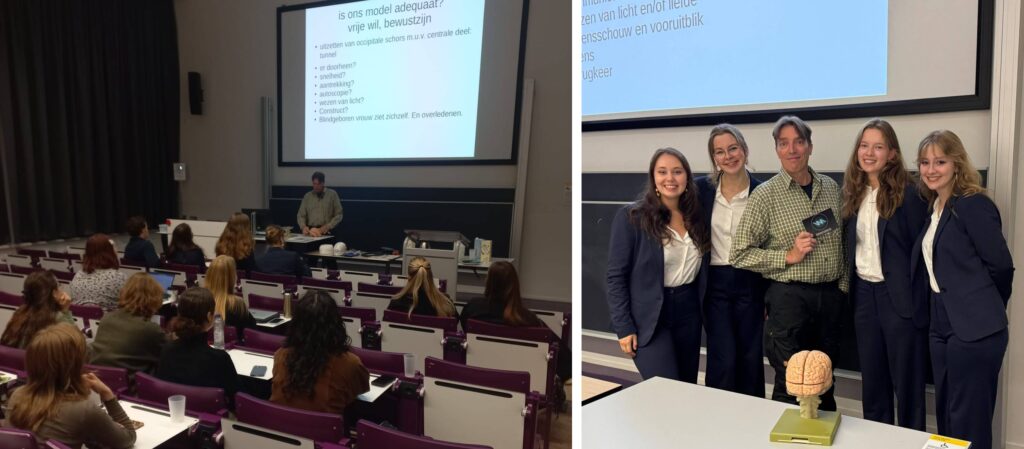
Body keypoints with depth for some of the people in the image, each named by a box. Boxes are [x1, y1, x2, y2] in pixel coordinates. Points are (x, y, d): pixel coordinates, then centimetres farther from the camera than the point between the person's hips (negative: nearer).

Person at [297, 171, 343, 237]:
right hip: (310, 232, 2)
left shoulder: (332, 194, 4)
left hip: (326, 233, -2)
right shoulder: (307, 196, 12)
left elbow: (338, 215, 2)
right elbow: (301, 215, 13)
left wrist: (327, 227, -9)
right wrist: (304, 226, -7)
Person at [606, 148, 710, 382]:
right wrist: (624, 327, -12)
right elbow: (616, 276, -9)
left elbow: (701, 270, 14)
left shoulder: (695, 216, 7)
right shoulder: (631, 216, -10)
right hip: (649, 318, -6)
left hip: (688, 311, 6)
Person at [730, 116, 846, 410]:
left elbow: (842, 241, 17)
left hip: (830, 295, 5)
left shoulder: (831, 187, 8)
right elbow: (739, 254, -9)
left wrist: (843, 285, 8)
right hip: (789, 297, -4)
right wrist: (789, 256, -16)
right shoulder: (765, 195, -8)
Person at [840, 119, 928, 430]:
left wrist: (920, 304, -12)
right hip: (863, 295, 6)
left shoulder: (907, 194, -9)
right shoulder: (854, 193, 8)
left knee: (907, 384, 5)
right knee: (872, 383, 15)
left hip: (900, 296, -6)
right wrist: (850, 293, 7)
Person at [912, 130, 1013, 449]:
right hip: (941, 326, 8)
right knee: (946, 418, 16)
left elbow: (1001, 267, -12)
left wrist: (984, 308, 1)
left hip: (974, 330, -8)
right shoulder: (934, 208, 12)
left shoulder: (974, 205, -13)